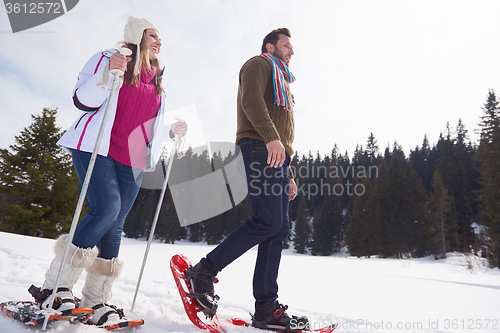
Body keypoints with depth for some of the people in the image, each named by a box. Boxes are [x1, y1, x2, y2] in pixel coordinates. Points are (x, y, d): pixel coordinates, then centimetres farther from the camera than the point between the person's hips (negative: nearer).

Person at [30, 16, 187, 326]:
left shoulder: (156, 81, 23)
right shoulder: (107, 58, 6)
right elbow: (83, 101, -7)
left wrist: (172, 132, 13)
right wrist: (109, 73, -19)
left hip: (130, 162, 6)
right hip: (95, 148, -5)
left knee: (115, 227, -1)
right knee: (107, 207, -25)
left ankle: (97, 301, 6)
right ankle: (56, 287, -11)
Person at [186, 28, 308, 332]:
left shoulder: (281, 82, 36)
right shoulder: (260, 64, 11)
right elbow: (251, 100, -12)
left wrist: (288, 174, 23)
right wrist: (271, 136, -27)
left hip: (277, 154, 9)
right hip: (260, 147, -9)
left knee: (280, 229, -1)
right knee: (268, 222, -20)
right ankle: (204, 272, -8)